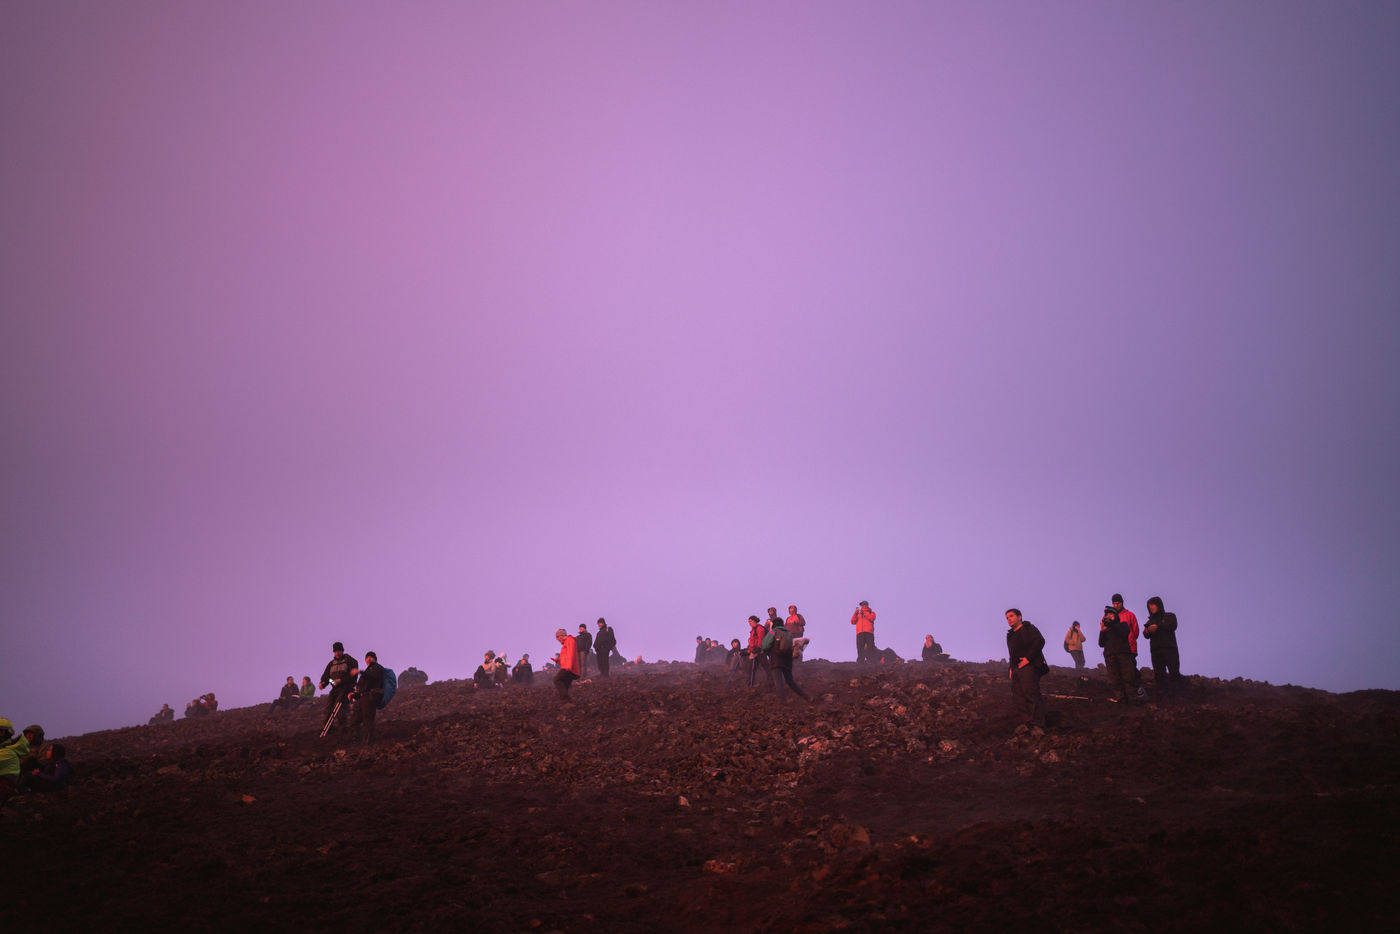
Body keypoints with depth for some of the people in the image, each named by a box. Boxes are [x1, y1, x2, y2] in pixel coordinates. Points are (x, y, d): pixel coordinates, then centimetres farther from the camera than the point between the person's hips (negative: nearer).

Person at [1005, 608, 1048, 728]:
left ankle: (1038, 726, -13)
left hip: (1029, 667, -9)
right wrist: (1011, 667, 16)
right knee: (1018, 697, 4)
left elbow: (1040, 641, -17)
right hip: (1017, 669, 9)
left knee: (1032, 695, -13)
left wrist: (1028, 658, -20)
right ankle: (1028, 724, 7)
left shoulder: (1028, 628, -2)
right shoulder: (1010, 635, 23)